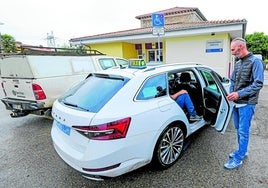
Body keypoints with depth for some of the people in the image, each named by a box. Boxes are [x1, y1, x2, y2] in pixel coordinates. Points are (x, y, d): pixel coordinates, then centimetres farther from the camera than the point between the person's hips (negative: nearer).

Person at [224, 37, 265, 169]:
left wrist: (239, 94, -24)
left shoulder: (255, 62, -11)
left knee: (243, 131, -1)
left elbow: (258, 84, -18)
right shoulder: (237, 64, 11)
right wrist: (231, 93, -2)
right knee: (238, 129, 17)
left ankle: (238, 159, 8)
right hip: (236, 102, 8)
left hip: (247, 103, -7)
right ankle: (242, 151, 34)